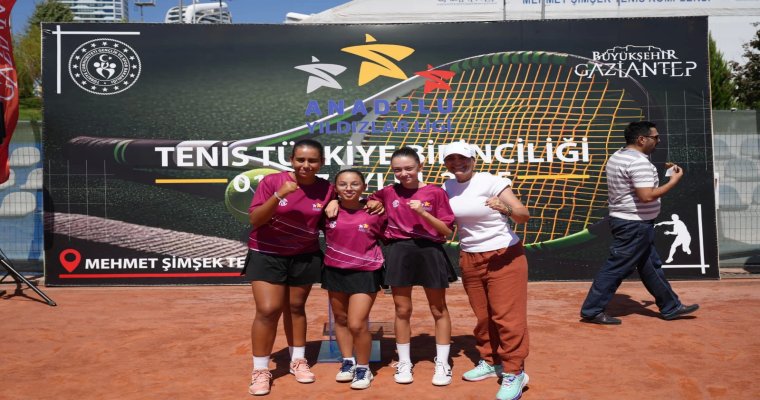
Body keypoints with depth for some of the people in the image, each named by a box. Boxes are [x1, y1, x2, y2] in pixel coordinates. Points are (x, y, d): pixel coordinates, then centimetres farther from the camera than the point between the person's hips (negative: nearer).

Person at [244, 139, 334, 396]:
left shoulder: (326, 189, -6)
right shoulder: (272, 181, -15)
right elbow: (254, 220, -20)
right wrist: (278, 195, -32)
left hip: (305, 257, 3)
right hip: (267, 255, -2)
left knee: (296, 308, 12)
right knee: (268, 310, -8)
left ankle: (298, 361, 31)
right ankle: (260, 370, 10)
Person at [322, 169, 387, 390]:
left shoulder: (375, 212, -11)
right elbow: (323, 233, 13)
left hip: (365, 273, -3)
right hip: (334, 271, 4)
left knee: (357, 324, -9)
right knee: (340, 319, 16)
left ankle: (363, 368, 15)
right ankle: (348, 362, 36)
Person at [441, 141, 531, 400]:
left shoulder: (491, 182, -14)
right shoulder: (448, 187, 2)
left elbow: (524, 215, -19)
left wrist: (506, 208, -40)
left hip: (504, 256, -5)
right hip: (469, 259, 6)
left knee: (507, 315, -3)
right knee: (482, 316, 15)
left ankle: (514, 373, 8)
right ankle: (490, 362, 32)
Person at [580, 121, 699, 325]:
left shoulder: (617, 156, 11)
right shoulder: (639, 161, -20)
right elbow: (647, 196, -27)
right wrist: (673, 181, -16)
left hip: (623, 220, 11)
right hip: (635, 225, -11)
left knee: (651, 266, 18)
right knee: (616, 268, -4)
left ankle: (671, 306, 30)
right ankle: (591, 310, 2)